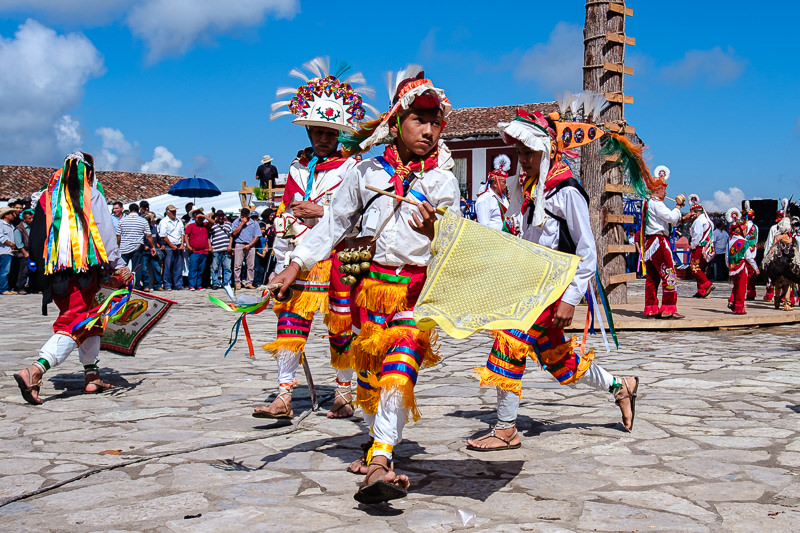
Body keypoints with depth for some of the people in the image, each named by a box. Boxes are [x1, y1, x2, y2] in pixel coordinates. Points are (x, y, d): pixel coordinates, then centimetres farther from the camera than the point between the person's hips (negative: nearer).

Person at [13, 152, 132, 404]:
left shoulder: (49, 197, 15)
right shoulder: (92, 196, 1)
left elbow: (37, 241, 16)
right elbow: (105, 234, -4)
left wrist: (45, 269, 24)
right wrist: (119, 267, -2)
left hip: (55, 271, 6)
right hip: (83, 270, -6)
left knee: (90, 322, 18)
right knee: (74, 324, -9)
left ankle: (91, 376, 20)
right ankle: (34, 371, -27)